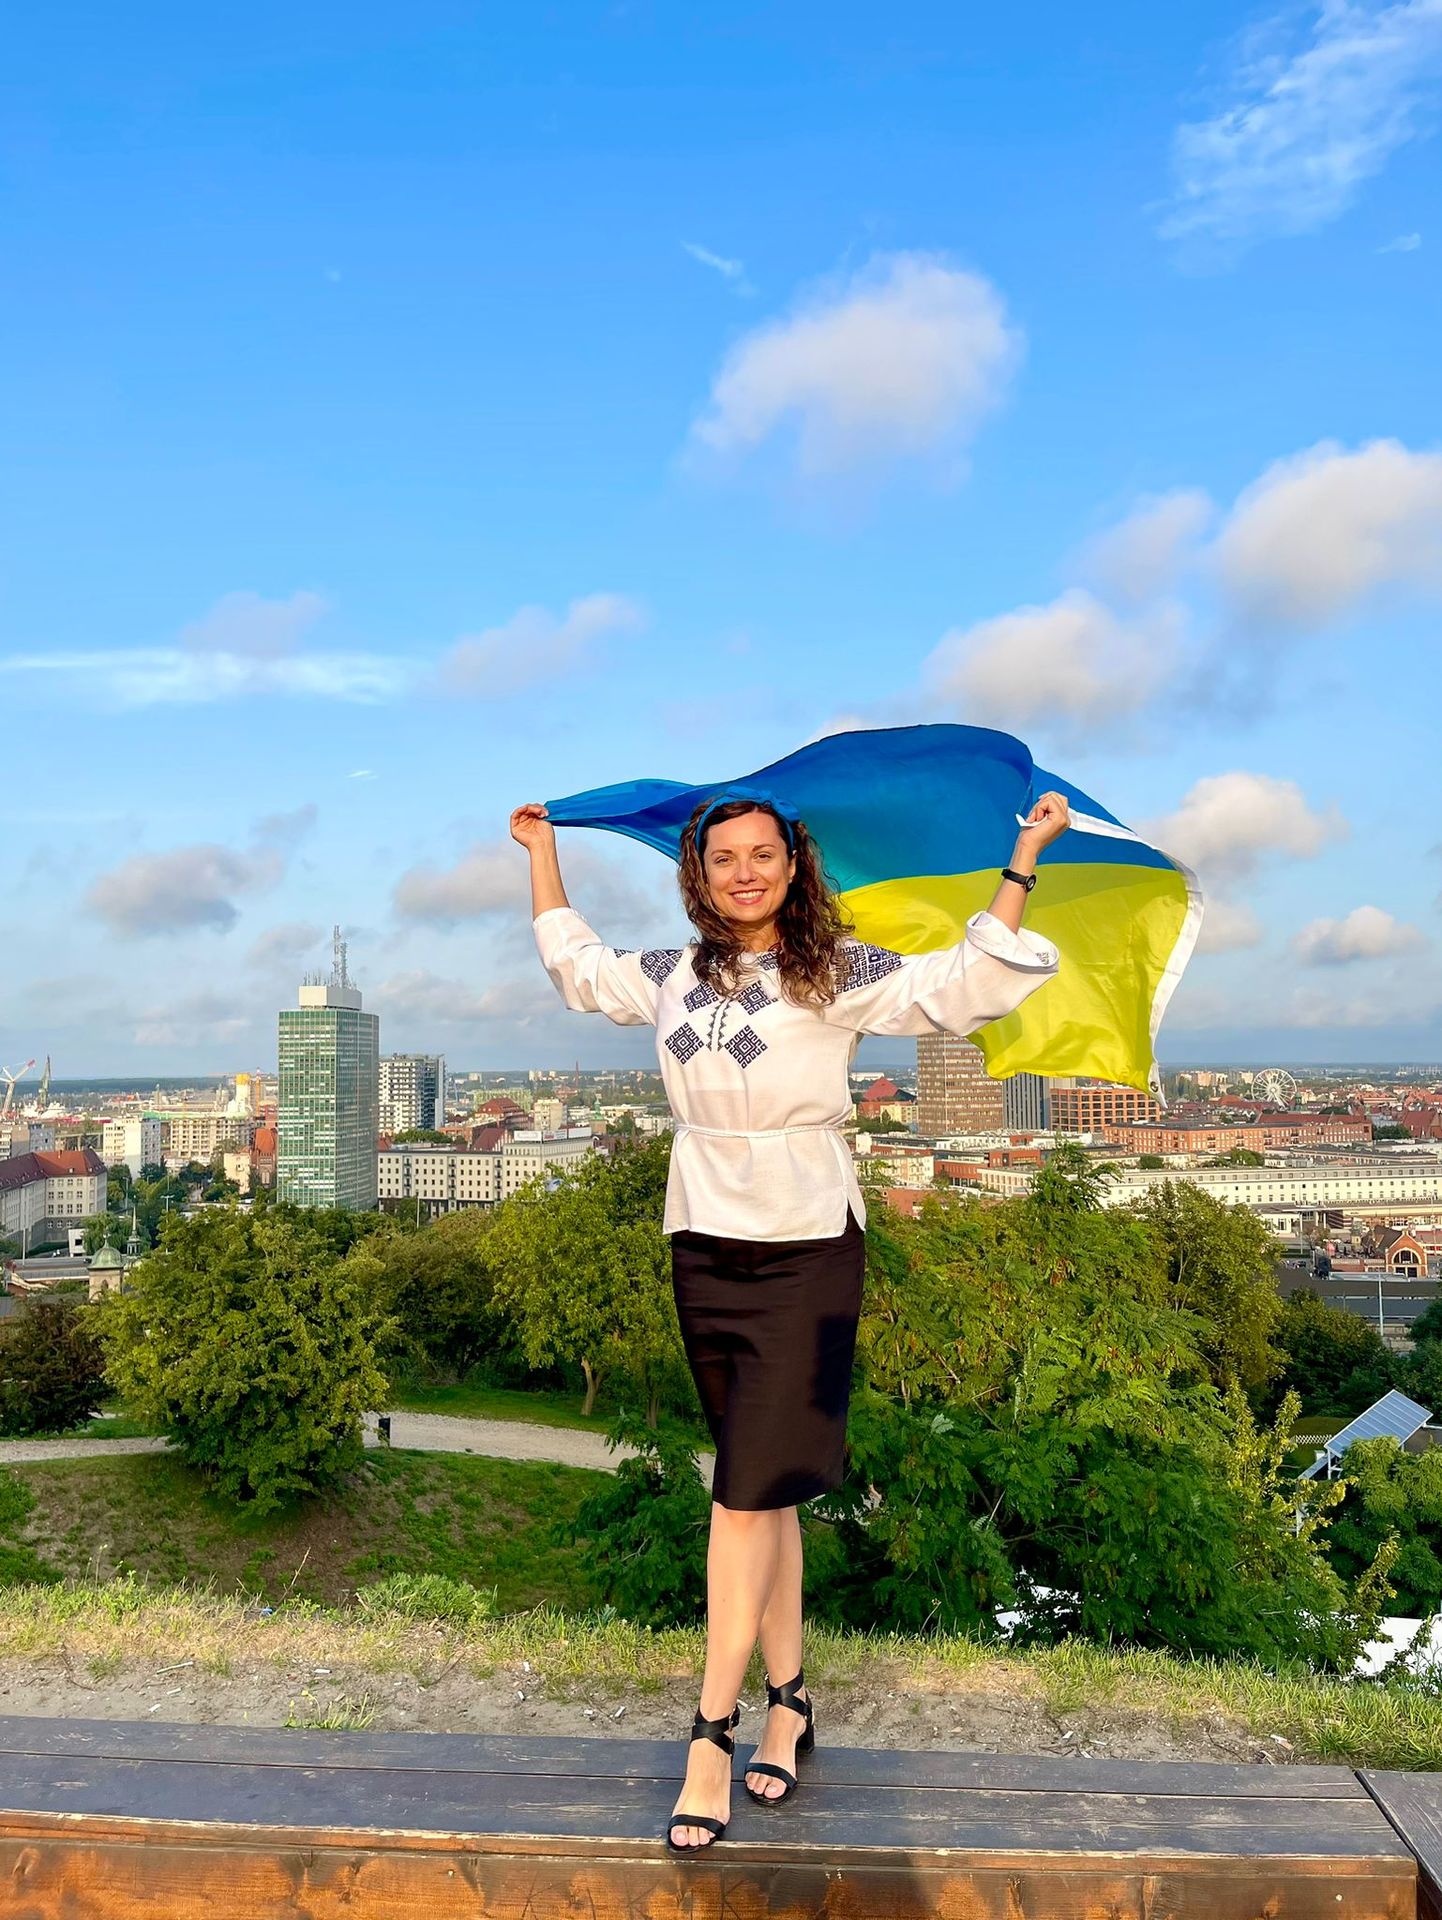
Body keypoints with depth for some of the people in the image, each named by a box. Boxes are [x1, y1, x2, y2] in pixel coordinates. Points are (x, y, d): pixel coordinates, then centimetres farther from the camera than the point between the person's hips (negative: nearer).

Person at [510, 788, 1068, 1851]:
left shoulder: (839, 974, -3)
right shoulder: (671, 976, 10)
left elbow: (971, 985, -9)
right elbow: (575, 962, 27)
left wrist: (1024, 859, -13)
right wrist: (544, 852, 31)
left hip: (806, 1253, -4)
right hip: (704, 1253, 5)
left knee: (748, 1491, -8)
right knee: (765, 1489, 12)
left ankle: (713, 1733, 1)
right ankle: (790, 1701, 25)